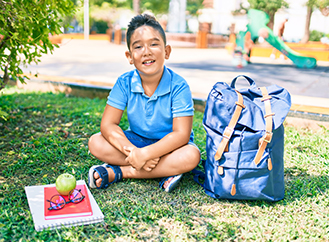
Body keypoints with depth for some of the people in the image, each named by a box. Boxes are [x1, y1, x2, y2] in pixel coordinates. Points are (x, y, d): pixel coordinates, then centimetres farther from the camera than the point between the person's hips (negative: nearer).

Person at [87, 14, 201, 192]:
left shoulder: (178, 86, -20)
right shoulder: (124, 83, -11)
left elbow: (181, 134, -25)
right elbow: (108, 124, -15)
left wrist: (145, 154, -36)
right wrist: (131, 151, -32)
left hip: (168, 145, -2)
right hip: (136, 142, 3)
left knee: (191, 156, -34)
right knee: (95, 143, -18)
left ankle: (116, 172, -25)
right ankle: (164, 170, -21)